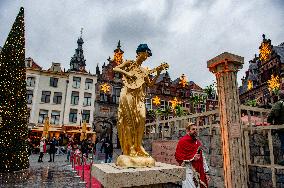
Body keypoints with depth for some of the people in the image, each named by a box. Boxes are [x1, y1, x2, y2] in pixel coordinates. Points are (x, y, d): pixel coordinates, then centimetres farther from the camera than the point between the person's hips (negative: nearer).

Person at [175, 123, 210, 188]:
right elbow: (178, 156, -13)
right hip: (189, 172, -6)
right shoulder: (183, 141, -9)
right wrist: (192, 158, -17)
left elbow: (202, 158, 15)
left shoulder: (198, 142, 13)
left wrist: (206, 172, 12)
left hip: (199, 172, 6)